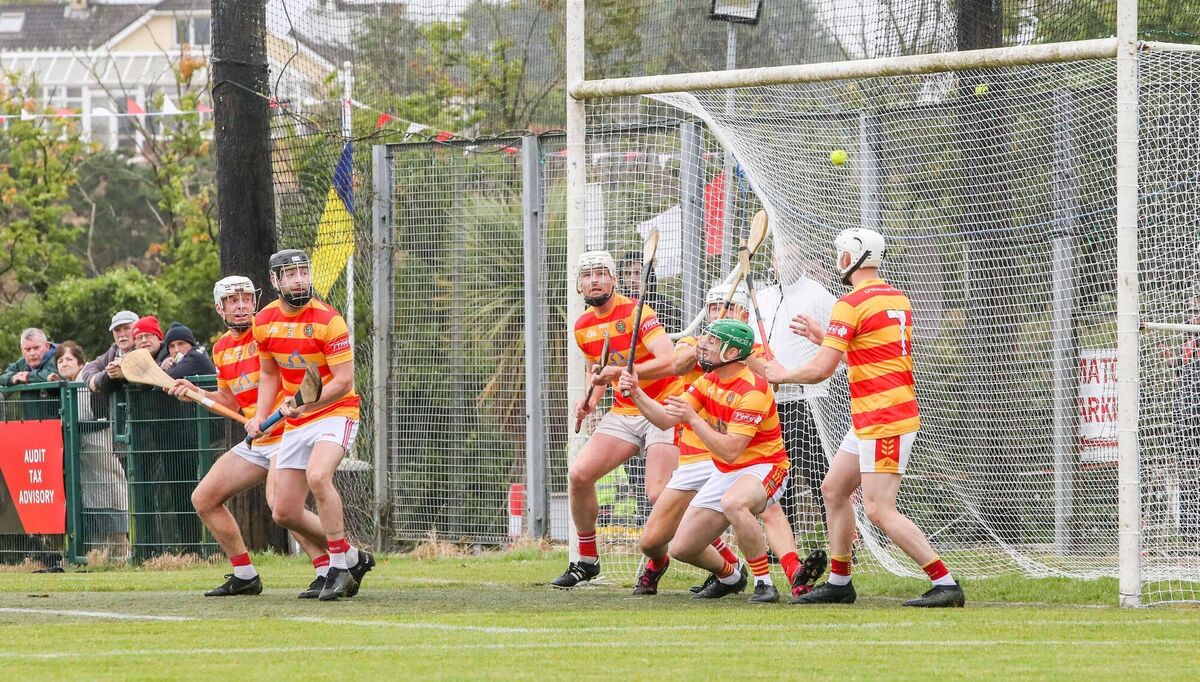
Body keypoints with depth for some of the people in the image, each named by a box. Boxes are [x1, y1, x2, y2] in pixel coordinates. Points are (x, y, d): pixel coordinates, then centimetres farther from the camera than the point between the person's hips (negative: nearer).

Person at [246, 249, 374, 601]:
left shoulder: (328, 320, -16)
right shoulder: (264, 321, 2)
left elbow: (344, 381, -18)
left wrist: (305, 405, -30)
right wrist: (260, 416, 4)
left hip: (335, 412, -6)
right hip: (295, 425, 7)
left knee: (317, 476, -35)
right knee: (285, 514, 2)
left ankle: (341, 563, -22)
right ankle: (353, 557, 21)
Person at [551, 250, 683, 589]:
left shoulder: (636, 313, -16)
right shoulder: (583, 327, 7)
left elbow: (669, 361, -27)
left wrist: (619, 372, -32)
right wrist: (589, 398, 6)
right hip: (624, 412, 7)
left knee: (659, 494, -20)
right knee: (579, 475, -6)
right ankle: (587, 560, 11)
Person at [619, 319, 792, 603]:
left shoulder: (752, 390, -23)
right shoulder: (710, 381, 3)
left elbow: (730, 451, -29)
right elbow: (666, 419, 0)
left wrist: (692, 418, -33)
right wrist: (636, 393, -16)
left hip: (763, 468, -8)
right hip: (725, 474, 8)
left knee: (734, 502, -43)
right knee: (681, 548, 2)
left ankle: (764, 584, -30)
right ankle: (730, 576, 34)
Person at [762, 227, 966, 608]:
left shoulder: (851, 304, -14)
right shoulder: (897, 298, 13)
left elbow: (820, 370, -16)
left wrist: (781, 375, 3)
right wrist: (824, 337, 28)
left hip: (884, 421, -10)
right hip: (870, 419, 10)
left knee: (879, 509, -12)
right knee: (834, 490, 17)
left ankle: (945, 584, -15)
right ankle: (839, 583, 23)